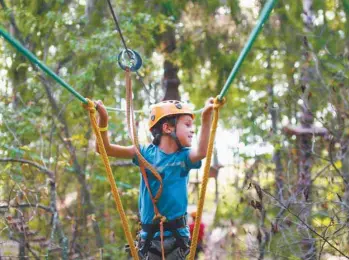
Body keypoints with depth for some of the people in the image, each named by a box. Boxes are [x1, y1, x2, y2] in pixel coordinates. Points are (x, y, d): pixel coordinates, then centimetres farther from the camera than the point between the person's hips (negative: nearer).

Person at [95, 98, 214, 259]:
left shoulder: (184, 156, -2)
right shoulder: (147, 153, -2)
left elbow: (201, 152, -26)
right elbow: (105, 148, -6)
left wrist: (206, 119, -42)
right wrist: (103, 119, -24)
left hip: (177, 235, 0)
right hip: (149, 235, 0)